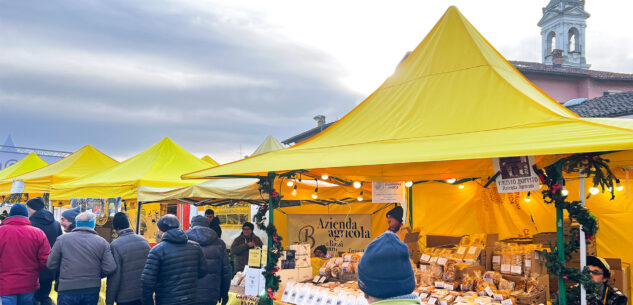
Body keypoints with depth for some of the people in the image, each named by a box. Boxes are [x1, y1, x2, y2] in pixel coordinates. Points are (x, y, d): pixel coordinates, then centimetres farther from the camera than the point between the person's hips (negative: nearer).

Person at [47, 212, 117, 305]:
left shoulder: (62, 239, -3)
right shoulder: (102, 242, -2)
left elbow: (51, 264, -1)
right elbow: (110, 268, -7)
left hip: (67, 291, -1)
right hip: (92, 291, 1)